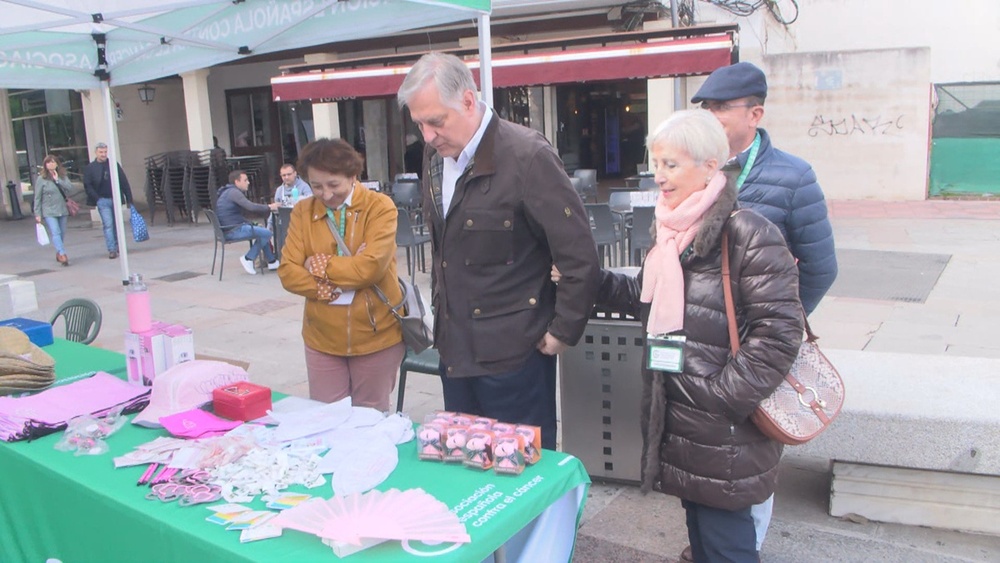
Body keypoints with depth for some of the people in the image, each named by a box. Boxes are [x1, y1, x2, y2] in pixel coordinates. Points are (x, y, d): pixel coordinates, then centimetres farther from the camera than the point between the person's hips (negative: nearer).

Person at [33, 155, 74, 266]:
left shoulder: (62, 176, 8)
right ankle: (62, 254, -25)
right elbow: (37, 198, -2)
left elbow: (70, 188, -8)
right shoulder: (41, 179, -2)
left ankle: (59, 254, 23)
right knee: (55, 233, -16)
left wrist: (58, 180, -14)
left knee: (62, 233, 8)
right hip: (49, 212, -4)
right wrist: (37, 214, -5)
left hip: (62, 210, 4)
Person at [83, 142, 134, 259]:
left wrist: (129, 199, 2)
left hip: (115, 199, 3)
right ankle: (111, 250, -11)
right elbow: (87, 186, 1)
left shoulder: (114, 165, 7)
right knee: (108, 224, -10)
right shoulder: (90, 168, 2)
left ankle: (116, 246, 25)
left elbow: (124, 182, 6)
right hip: (102, 200, -3)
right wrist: (97, 198, -11)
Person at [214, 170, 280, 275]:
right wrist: (269, 207, -10)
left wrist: (267, 208, 9)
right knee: (266, 233, -15)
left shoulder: (230, 192, 20)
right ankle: (248, 259, -5)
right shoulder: (233, 192, -14)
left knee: (262, 231, 21)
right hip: (232, 230, -11)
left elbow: (248, 208, 20)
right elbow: (251, 207, -23)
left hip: (232, 228, 11)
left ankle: (271, 261, 21)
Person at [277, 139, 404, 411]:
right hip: (322, 338, 3)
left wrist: (318, 264, -11)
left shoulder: (380, 206, -9)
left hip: (376, 335, -3)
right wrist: (334, 291, -17)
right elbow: (288, 272, -5)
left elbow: (371, 267, -20)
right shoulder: (303, 211, 2)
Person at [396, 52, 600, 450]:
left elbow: (580, 256, -17)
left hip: (512, 355, -7)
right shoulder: (435, 157, 6)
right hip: (454, 349, 7)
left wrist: (562, 332, -12)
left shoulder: (526, 156, -18)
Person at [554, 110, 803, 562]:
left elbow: (779, 329, -19)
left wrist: (726, 396, -19)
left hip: (723, 435, -8)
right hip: (676, 420, 8)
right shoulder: (670, 229, 9)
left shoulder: (746, 233, -17)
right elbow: (646, 298, 19)